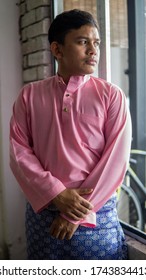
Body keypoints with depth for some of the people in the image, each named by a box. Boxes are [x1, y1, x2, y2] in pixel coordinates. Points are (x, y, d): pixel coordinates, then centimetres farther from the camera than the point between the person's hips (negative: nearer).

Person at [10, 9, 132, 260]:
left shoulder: (111, 95, -1)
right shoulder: (29, 95, 4)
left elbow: (116, 158, -7)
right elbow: (18, 151, -2)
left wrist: (80, 212, -12)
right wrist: (56, 194, -14)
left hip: (97, 214, -1)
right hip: (43, 211, 2)